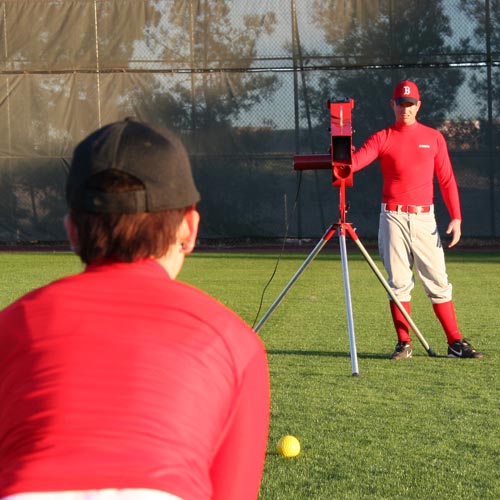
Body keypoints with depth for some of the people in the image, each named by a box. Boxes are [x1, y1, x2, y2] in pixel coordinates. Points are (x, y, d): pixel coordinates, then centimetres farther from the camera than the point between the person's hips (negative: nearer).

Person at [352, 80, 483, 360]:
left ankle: (456, 342, 1)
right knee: (399, 282, -1)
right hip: (393, 218, 0)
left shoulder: (434, 138, 9)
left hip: (424, 218, 1)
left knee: (438, 281, -1)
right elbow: (355, 161, -10)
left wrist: (456, 218, -2)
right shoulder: (382, 138, 5)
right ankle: (404, 344, 5)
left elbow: (446, 179, 7)